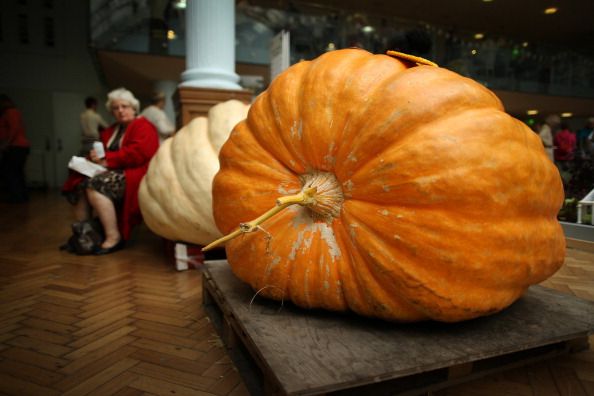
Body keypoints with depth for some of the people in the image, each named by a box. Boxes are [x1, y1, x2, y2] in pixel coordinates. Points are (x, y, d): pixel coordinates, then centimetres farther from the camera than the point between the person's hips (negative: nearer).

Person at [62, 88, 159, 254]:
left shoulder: (143, 126, -3)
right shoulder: (110, 131, 23)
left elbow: (138, 153, -19)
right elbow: (103, 152, 20)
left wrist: (106, 160, -17)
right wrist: (95, 157, -5)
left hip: (133, 174, -8)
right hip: (114, 173, 8)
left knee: (95, 185, -29)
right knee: (79, 184, -12)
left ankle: (114, 237, -27)